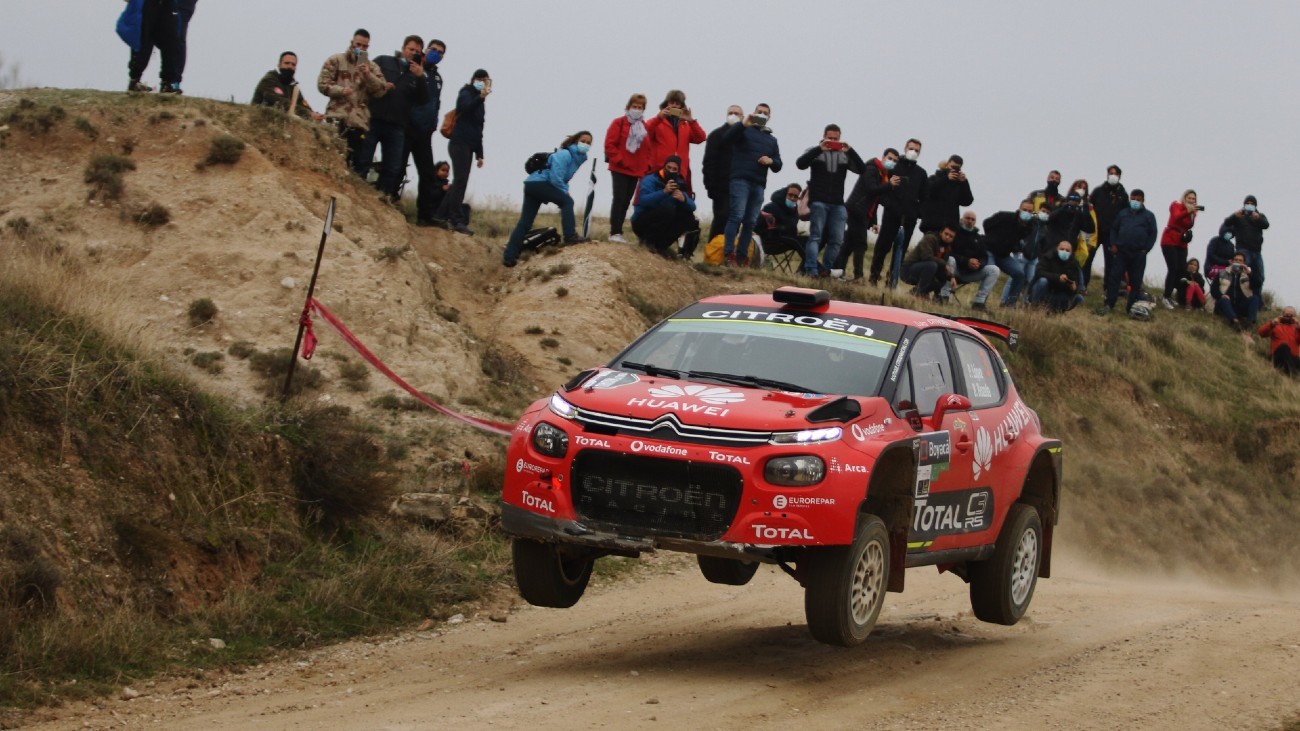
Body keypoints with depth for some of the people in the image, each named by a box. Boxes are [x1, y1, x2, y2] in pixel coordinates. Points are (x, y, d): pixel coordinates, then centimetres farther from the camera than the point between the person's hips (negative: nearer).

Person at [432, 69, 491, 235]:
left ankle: (441, 216, 10)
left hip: (468, 146, 9)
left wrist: (479, 154, 21)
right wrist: (481, 97, -43)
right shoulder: (466, 94, -2)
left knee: (459, 182, 8)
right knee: (460, 181, -15)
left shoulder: (478, 101, 22)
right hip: (459, 143, -9)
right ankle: (457, 221, -20)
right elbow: (466, 108, -26)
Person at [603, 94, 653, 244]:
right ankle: (615, 232, -11)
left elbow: (648, 148, 14)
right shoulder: (619, 123, -4)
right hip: (619, 169, -5)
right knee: (619, 199, -10)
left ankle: (618, 231, 12)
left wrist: (647, 166, 2)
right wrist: (619, 160, -15)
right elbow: (610, 144, -9)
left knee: (626, 201, 7)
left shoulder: (645, 127, 11)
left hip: (636, 171, 5)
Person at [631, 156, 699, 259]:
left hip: (662, 226, 6)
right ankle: (648, 240, -13)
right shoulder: (651, 180, -13)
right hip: (642, 222, -6)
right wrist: (664, 192, -39)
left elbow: (692, 207, -5)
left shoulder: (678, 184, 5)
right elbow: (643, 200, -31)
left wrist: (684, 199, -27)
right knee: (668, 209, -31)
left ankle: (661, 245, -10)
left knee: (688, 217, -15)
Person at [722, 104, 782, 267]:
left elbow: (778, 166, 19)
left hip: (759, 184, 5)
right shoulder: (744, 130, 8)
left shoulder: (772, 140, 23)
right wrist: (744, 124, -27)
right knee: (737, 216, -15)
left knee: (750, 222, 2)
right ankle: (729, 254, -20)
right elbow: (729, 137, -13)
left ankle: (742, 257, 3)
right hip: (740, 180, -5)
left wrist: (771, 161, -4)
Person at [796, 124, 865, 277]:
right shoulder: (815, 151, 6)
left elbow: (862, 169, 2)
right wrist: (819, 149, -18)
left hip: (838, 204, 4)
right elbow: (800, 164, -11)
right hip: (818, 201, -4)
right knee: (815, 236, -11)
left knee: (837, 240, 0)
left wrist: (850, 151, -11)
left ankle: (826, 270, 7)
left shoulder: (845, 154, 13)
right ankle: (811, 270, -18)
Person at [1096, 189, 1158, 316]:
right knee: (1114, 278, -6)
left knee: (1135, 282, 2)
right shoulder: (1123, 213, 13)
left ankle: (1131, 308, 7)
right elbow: (1114, 229, 15)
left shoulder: (1149, 216, 5)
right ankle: (1108, 305, -7)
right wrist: (1113, 245, 2)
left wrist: (1145, 249, -7)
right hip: (1121, 252, 2)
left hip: (1138, 254, -2)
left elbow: (1152, 234, 2)